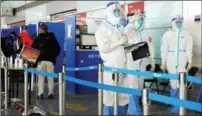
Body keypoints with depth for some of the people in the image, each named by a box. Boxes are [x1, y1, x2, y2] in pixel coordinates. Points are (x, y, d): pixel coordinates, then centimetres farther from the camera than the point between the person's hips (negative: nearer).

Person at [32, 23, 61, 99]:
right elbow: (58, 49, 6)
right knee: (50, 77, 5)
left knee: (41, 77, 3)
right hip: (50, 61, 1)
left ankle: (40, 93, -3)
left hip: (41, 61, -1)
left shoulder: (37, 39, 1)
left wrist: (36, 58, 11)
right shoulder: (52, 38, 7)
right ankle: (50, 93, 3)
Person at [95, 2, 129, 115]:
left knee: (123, 95, 7)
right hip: (111, 66, -7)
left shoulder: (120, 27, 19)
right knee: (111, 95, -4)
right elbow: (103, 47, -17)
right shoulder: (103, 27, -4)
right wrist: (119, 42, -14)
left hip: (123, 65, 7)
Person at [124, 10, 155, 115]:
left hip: (142, 63, 6)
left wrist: (152, 62, 13)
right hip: (132, 62, -5)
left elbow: (150, 48, 15)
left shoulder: (146, 34, 12)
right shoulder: (131, 32, -3)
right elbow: (126, 30, -28)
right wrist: (134, 19, -25)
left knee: (139, 86, 11)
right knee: (133, 86, -8)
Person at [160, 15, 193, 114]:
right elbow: (164, 49, 1)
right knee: (173, 81, 4)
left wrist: (190, 62, 2)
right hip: (171, 59, 0)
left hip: (182, 59, 0)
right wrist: (163, 62, 0)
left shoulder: (186, 34, 4)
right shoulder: (167, 34, 1)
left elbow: (189, 49, 5)